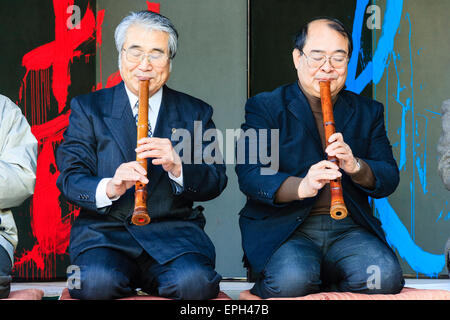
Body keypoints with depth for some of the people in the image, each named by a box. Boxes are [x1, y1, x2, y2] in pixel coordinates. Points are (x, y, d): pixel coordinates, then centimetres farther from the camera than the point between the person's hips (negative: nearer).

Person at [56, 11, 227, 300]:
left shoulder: (195, 113, 15)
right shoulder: (88, 108, 11)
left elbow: (216, 181, 6)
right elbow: (70, 177, 2)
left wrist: (178, 167, -16)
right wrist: (108, 187, -21)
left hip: (174, 233, 1)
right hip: (105, 231, 0)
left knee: (194, 282, -31)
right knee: (97, 282, -33)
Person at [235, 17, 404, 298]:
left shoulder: (368, 112, 17)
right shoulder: (265, 107, 5)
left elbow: (389, 178, 8)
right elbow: (249, 174, -8)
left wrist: (355, 167, -15)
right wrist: (301, 186, -27)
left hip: (349, 229, 4)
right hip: (282, 228, -3)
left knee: (385, 276, -27)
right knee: (292, 280, -35)